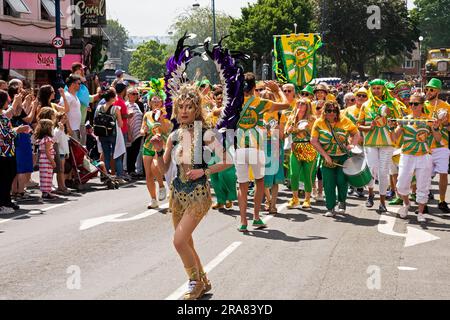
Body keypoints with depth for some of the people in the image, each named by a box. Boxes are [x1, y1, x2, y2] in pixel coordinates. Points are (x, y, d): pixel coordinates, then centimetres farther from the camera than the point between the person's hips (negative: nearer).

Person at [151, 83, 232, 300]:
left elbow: (226, 161, -7)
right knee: (186, 242, 14)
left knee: (179, 241, -14)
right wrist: (159, 151, -7)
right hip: (177, 192, 6)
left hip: (198, 194, -6)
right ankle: (203, 282, 32)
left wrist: (204, 171, -16)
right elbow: (164, 168, 9)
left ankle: (195, 282, 7)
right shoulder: (174, 136, 4)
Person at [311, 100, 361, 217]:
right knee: (329, 183, -3)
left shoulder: (345, 121, -1)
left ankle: (342, 203, 17)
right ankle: (331, 208, 7)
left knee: (341, 180, -8)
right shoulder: (319, 123, -3)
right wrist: (325, 155, -12)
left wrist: (352, 145, -12)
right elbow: (314, 141, -6)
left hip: (343, 157, 0)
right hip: (327, 158, 0)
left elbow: (356, 134, 7)